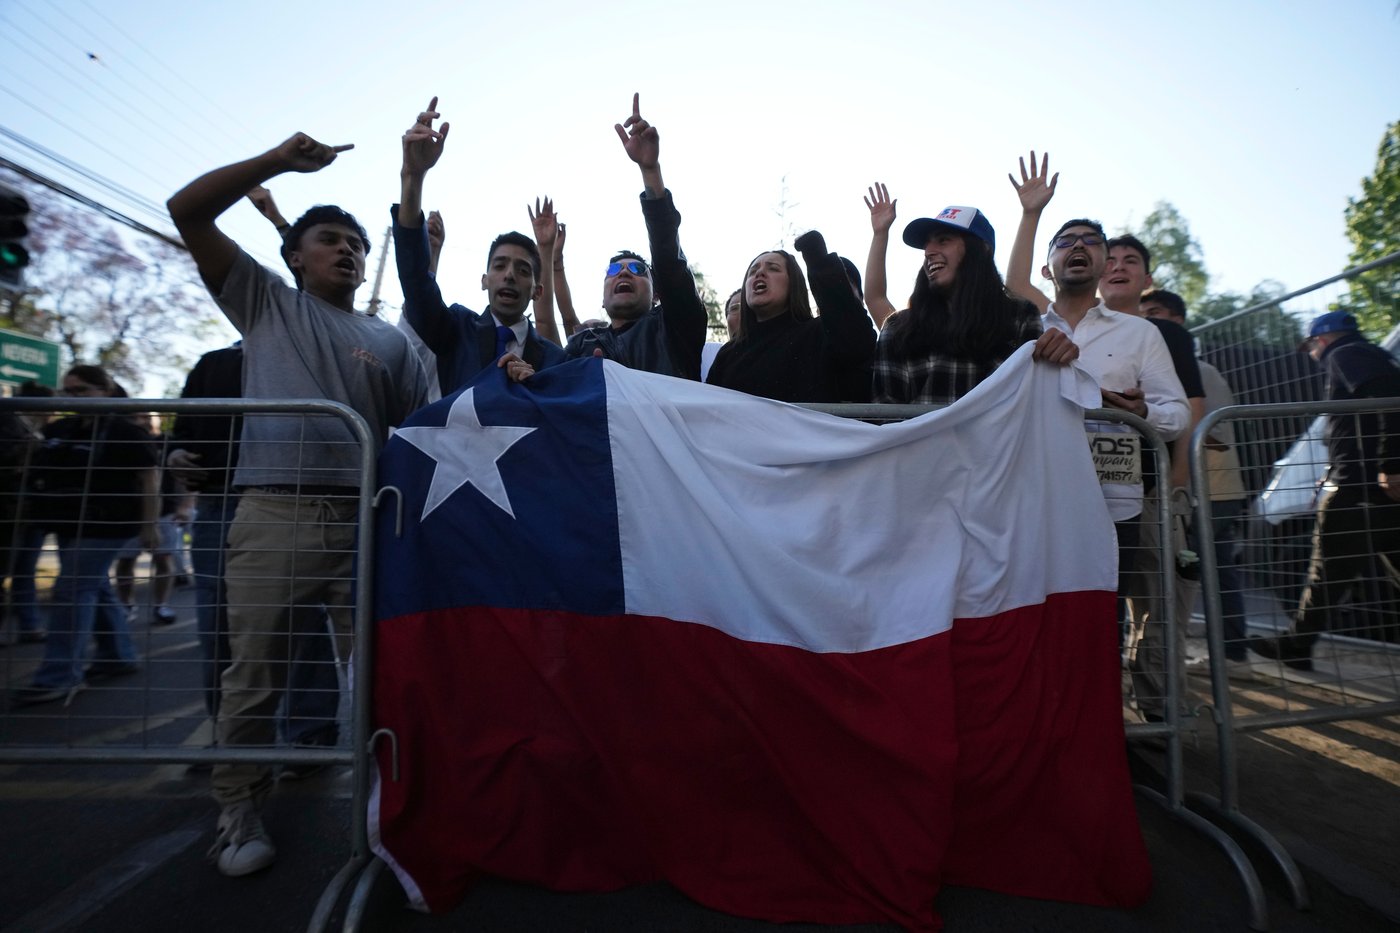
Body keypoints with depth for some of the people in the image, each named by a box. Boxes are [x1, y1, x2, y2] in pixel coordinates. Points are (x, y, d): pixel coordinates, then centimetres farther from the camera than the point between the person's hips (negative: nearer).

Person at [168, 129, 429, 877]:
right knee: (254, 675, 6)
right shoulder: (265, 303, 15)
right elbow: (186, 211, 9)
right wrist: (278, 160, 1)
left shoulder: (390, 342, 15)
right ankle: (239, 814, 22)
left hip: (366, 520, 1)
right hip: (272, 515, -1)